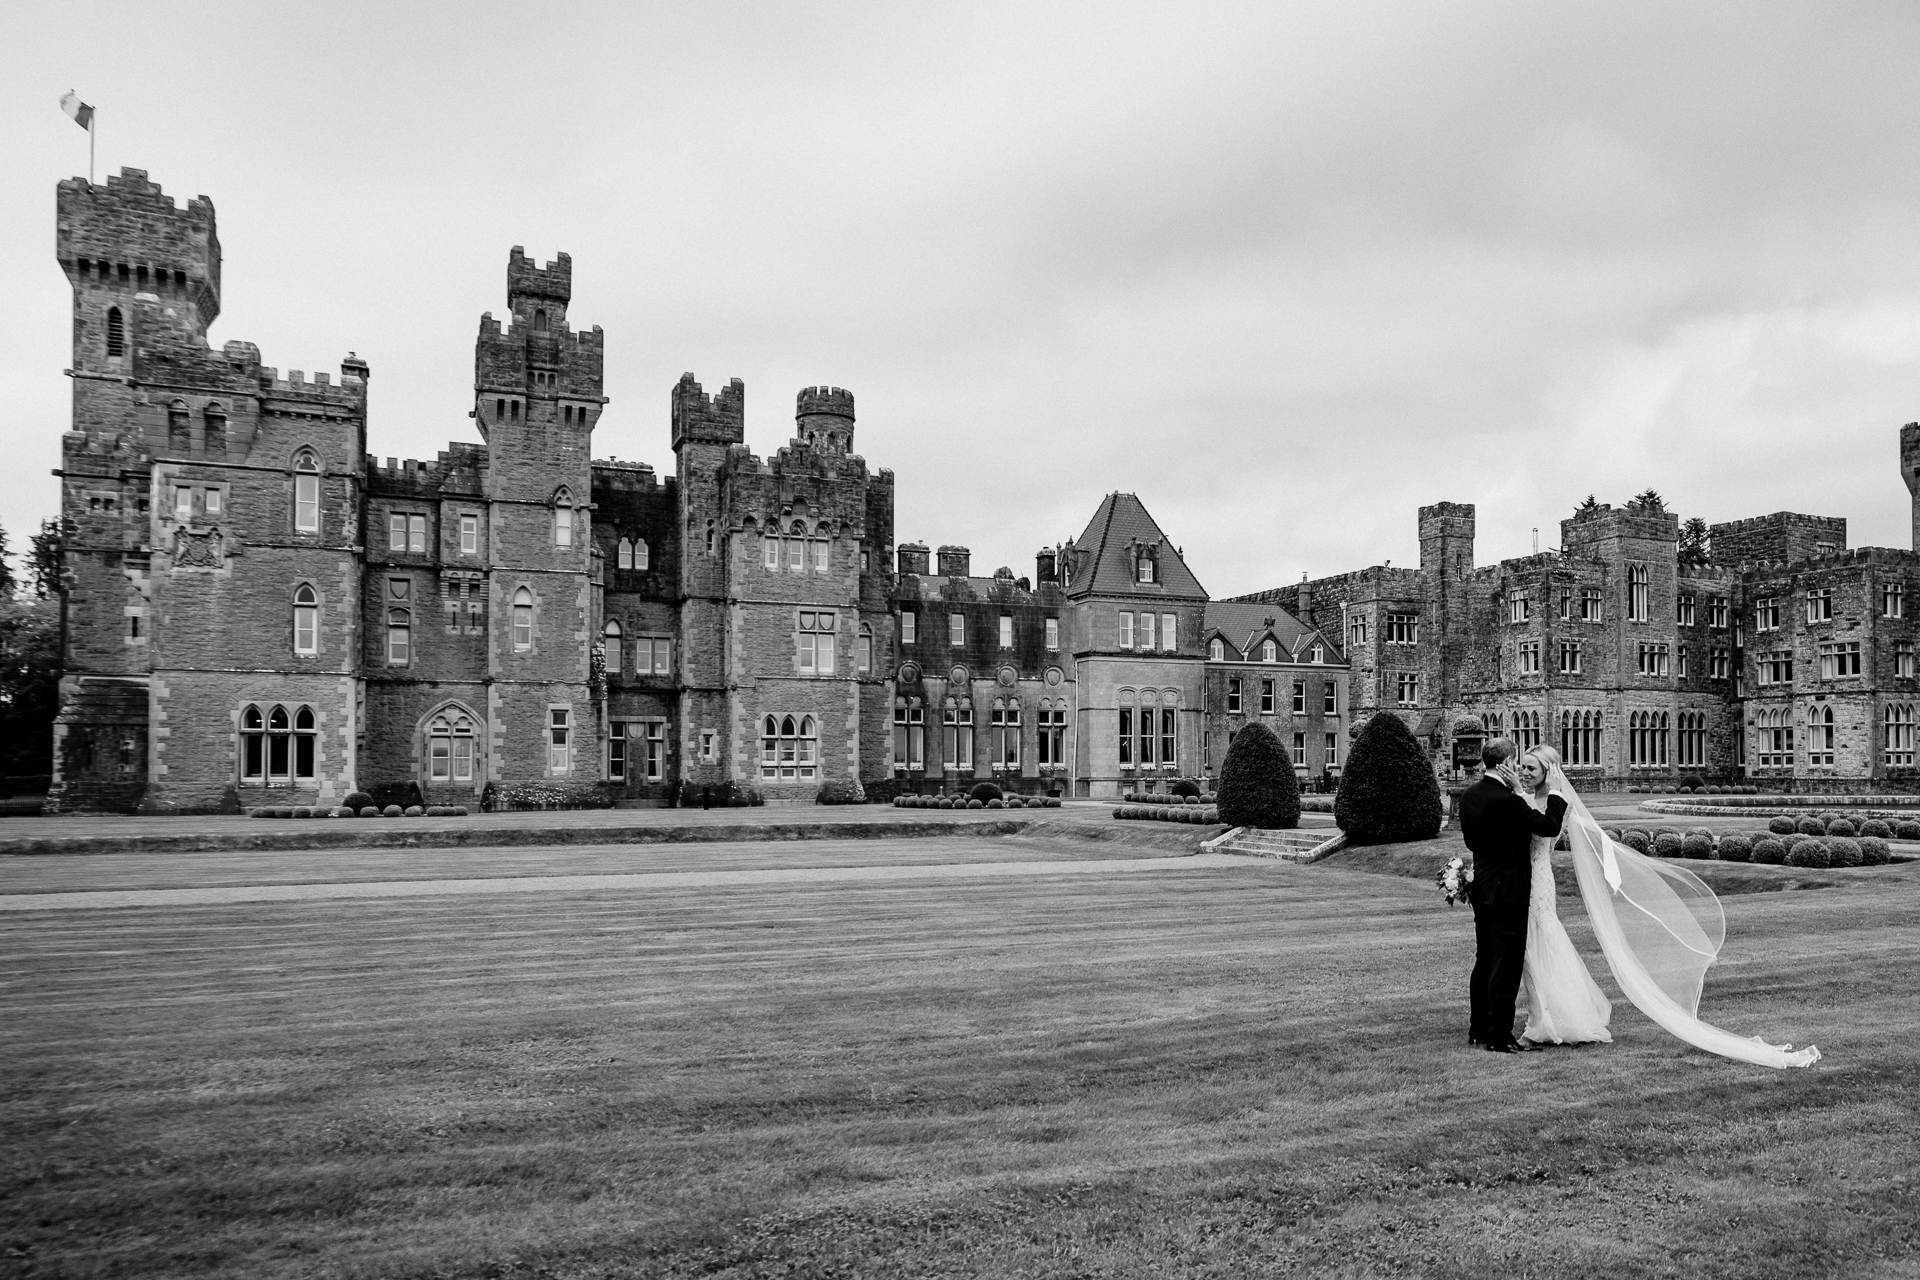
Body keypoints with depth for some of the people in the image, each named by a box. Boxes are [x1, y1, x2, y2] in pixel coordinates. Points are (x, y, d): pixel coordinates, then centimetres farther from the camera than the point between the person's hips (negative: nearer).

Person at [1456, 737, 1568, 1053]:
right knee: (1506, 968, -1)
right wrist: (1557, 797, 0)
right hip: (1508, 893, -9)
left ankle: (1478, 1031, 25)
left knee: (1484, 962, 17)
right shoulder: (1506, 801, -21)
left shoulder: (1469, 796, 5)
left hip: (1481, 891, 9)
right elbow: (1549, 826, -16)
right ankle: (1499, 1038, 3)